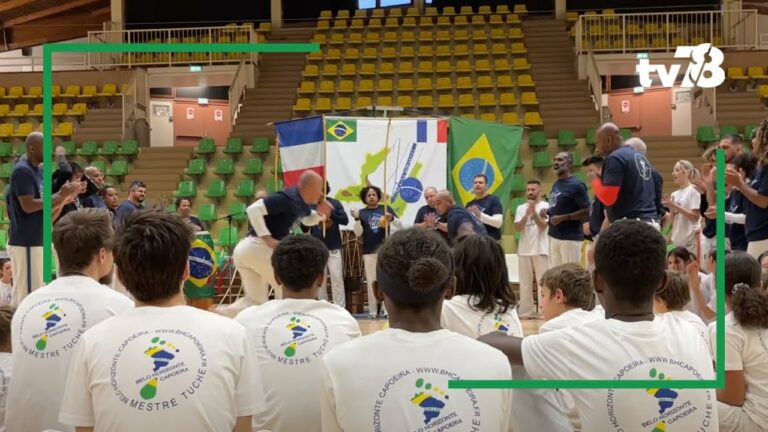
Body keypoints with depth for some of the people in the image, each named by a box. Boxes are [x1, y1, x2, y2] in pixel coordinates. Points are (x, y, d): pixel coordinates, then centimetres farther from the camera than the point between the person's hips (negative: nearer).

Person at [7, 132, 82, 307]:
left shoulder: (38, 171, 13)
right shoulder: (22, 171, -14)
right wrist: (60, 195, -19)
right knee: (26, 292, -5)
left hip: (37, 240, 9)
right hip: (26, 241, -9)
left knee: (35, 291, 14)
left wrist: (65, 197, 1)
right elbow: (28, 206, -22)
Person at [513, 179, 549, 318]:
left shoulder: (546, 206, -1)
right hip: (524, 250, 4)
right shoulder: (520, 208, 9)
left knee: (542, 281, -1)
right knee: (525, 282, 7)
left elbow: (543, 226, -10)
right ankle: (526, 311, 12)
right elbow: (518, 228, -2)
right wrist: (527, 214, -15)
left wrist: (534, 212, -20)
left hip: (540, 250, -4)